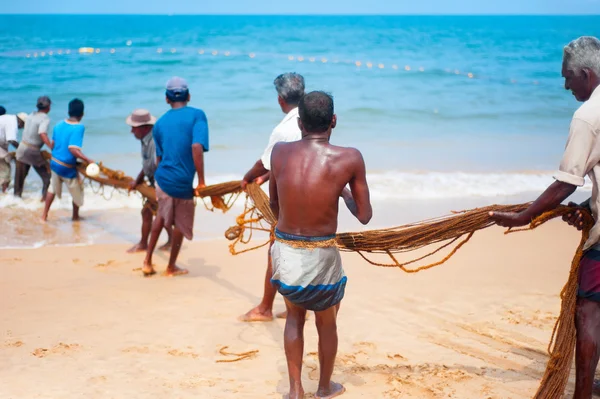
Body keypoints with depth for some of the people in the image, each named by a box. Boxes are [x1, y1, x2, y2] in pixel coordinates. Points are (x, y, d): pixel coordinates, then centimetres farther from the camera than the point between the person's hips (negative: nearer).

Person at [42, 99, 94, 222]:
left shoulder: (59, 125, 0)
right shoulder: (79, 127, -21)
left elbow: (52, 145, 9)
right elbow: (73, 149, -31)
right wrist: (88, 160, -33)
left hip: (54, 163, 6)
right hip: (67, 168, -6)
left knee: (53, 188, 27)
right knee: (77, 191, 20)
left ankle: (44, 215, 28)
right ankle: (75, 216, 36)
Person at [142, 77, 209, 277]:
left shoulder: (160, 123, 6)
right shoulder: (197, 115, -9)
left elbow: (159, 157, 13)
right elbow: (196, 147, -22)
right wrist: (201, 181, -18)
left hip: (162, 179, 4)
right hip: (183, 183, -4)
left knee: (162, 216, 28)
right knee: (181, 224, 17)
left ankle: (148, 260, 28)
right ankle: (171, 267, 32)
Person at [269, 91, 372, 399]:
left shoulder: (280, 151, -5)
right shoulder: (349, 159, -13)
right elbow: (364, 216, -4)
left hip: (284, 250, 2)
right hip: (321, 256, -2)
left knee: (294, 316, 27)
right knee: (326, 322, 23)